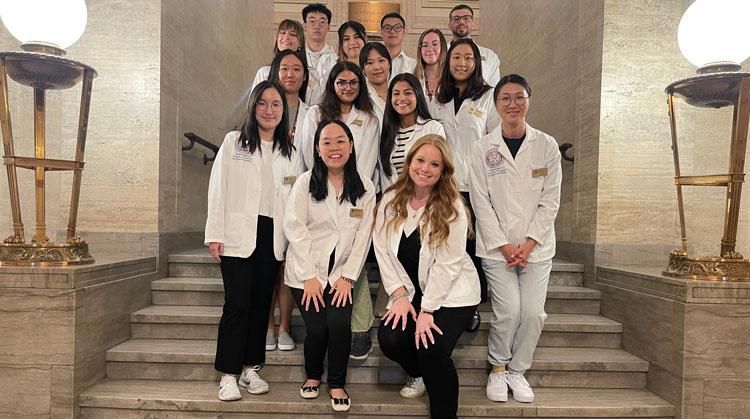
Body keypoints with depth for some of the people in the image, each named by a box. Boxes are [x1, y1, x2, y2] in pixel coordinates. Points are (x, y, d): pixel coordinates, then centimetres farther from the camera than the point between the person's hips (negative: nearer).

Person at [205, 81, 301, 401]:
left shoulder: (290, 153, 13)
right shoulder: (233, 142, 6)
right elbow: (218, 190, 0)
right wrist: (215, 234, -8)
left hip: (272, 236, 3)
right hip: (238, 234, -3)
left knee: (261, 303, 8)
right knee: (237, 303, -5)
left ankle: (251, 368, 20)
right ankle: (228, 375, 6)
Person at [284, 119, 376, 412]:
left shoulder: (365, 188, 0)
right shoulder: (305, 182, -5)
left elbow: (363, 236, -1)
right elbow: (295, 229, -8)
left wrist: (347, 277, -7)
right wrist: (309, 277, -12)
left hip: (341, 272, 1)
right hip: (306, 272, -1)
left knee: (340, 325, -15)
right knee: (317, 328, -9)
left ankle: (337, 384, 12)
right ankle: (312, 375, 24)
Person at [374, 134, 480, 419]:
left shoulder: (452, 208, -13)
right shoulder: (390, 201, -2)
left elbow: (447, 264, -16)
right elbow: (382, 251, -3)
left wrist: (427, 310, -17)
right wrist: (399, 295, -10)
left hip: (451, 294, -3)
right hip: (410, 291, 4)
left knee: (432, 349, -23)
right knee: (389, 339, -17)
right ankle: (418, 373, 20)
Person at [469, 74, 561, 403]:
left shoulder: (547, 145, 3)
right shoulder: (483, 148, 0)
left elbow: (550, 200, 1)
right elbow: (481, 202, -3)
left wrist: (528, 244, -8)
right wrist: (504, 245, -10)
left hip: (536, 246, 2)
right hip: (497, 246, -1)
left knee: (533, 312, -6)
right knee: (509, 310, -12)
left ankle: (517, 371, 20)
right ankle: (497, 369, 16)